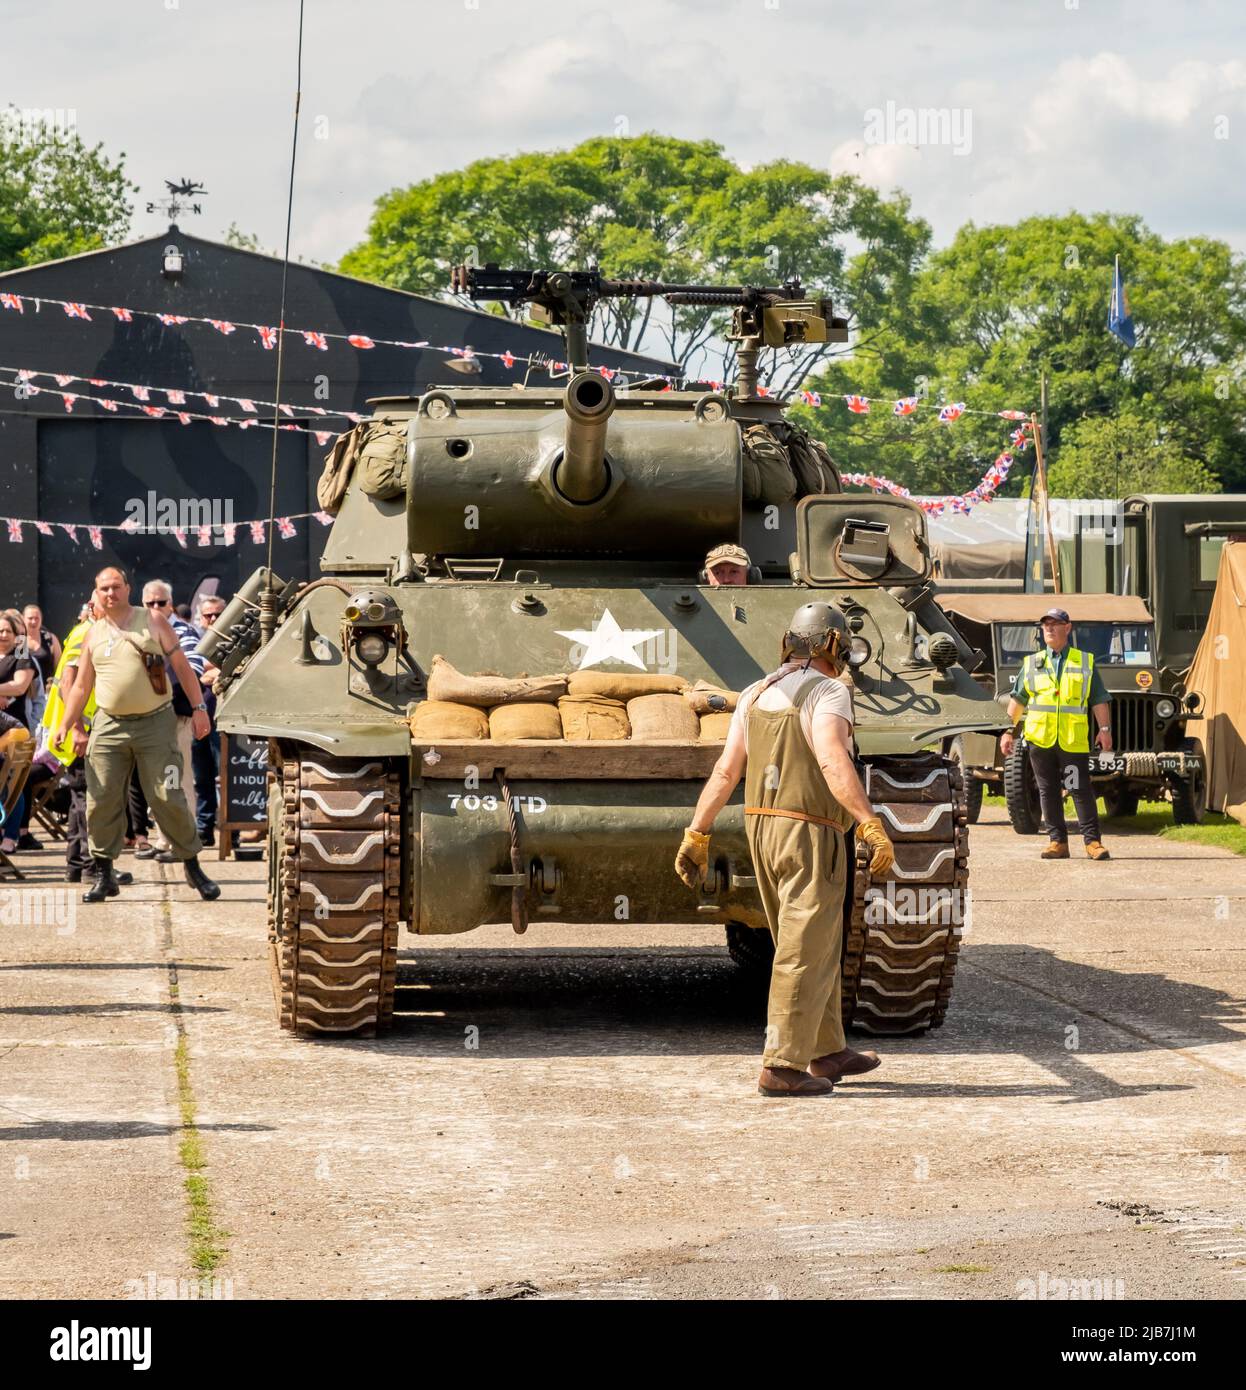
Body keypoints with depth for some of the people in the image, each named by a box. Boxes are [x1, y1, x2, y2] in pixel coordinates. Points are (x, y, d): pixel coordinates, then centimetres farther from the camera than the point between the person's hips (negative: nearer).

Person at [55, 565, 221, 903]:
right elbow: (82, 686, 15)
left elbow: (181, 665, 3)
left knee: (168, 799, -4)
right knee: (101, 801, -1)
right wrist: (66, 725, 5)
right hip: (109, 725, 3)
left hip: (155, 723, -3)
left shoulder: (152, 620, 3)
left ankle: (192, 866, 8)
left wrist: (198, 707, -4)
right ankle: (104, 874, 9)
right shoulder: (93, 635, 11)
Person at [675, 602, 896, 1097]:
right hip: (811, 834, -8)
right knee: (803, 955, -3)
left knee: (812, 948, 19)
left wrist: (696, 835, 8)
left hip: (762, 830, 8)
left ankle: (828, 1051, 28)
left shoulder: (755, 695, 10)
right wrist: (872, 827, -32)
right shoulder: (828, 693, -11)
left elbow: (724, 772, 6)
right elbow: (834, 764, -27)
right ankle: (783, 1067, -4)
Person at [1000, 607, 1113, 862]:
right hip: (1039, 737, 2)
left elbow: (1099, 700, 7)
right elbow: (1017, 700, 14)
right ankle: (1057, 841, 9)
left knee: (1081, 790, -6)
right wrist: (1008, 731, 7)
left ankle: (1093, 841, -4)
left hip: (1073, 739, -2)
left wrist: (1105, 729, -3)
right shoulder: (1031, 663, 13)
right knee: (1048, 791, 4)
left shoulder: (1085, 662, 9)